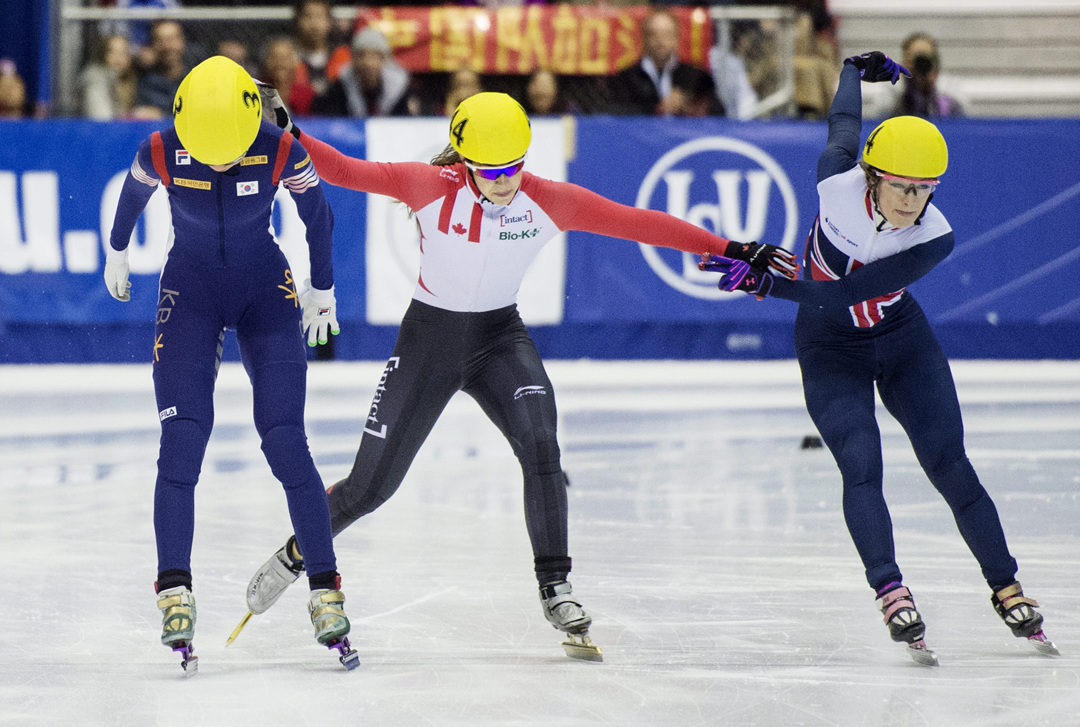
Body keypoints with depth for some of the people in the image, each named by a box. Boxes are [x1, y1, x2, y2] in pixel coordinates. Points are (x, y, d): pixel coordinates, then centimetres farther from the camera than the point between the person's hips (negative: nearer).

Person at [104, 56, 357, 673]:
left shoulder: (282, 152, -21)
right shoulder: (161, 153, -19)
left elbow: (317, 214, -2)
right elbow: (134, 195, 5)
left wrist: (323, 287, 11)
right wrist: (117, 252, 22)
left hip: (267, 287, -1)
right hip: (190, 290, 1)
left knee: (286, 442, -10)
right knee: (182, 441, -14)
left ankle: (326, 590, -4)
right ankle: (176, 593, -13)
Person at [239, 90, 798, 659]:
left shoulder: (549, 202, -14)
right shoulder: (435, 187, -21)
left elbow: (639, 224, -15)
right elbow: (351, 173, -29)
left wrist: (727, 248, -18)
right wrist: (287, 137, -45)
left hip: (500, 339, 1)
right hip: (429, 337, -1)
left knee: (540, 446, -25)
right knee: (371, 485, 2)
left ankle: (555, 590, -14)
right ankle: (298, 553, 31)